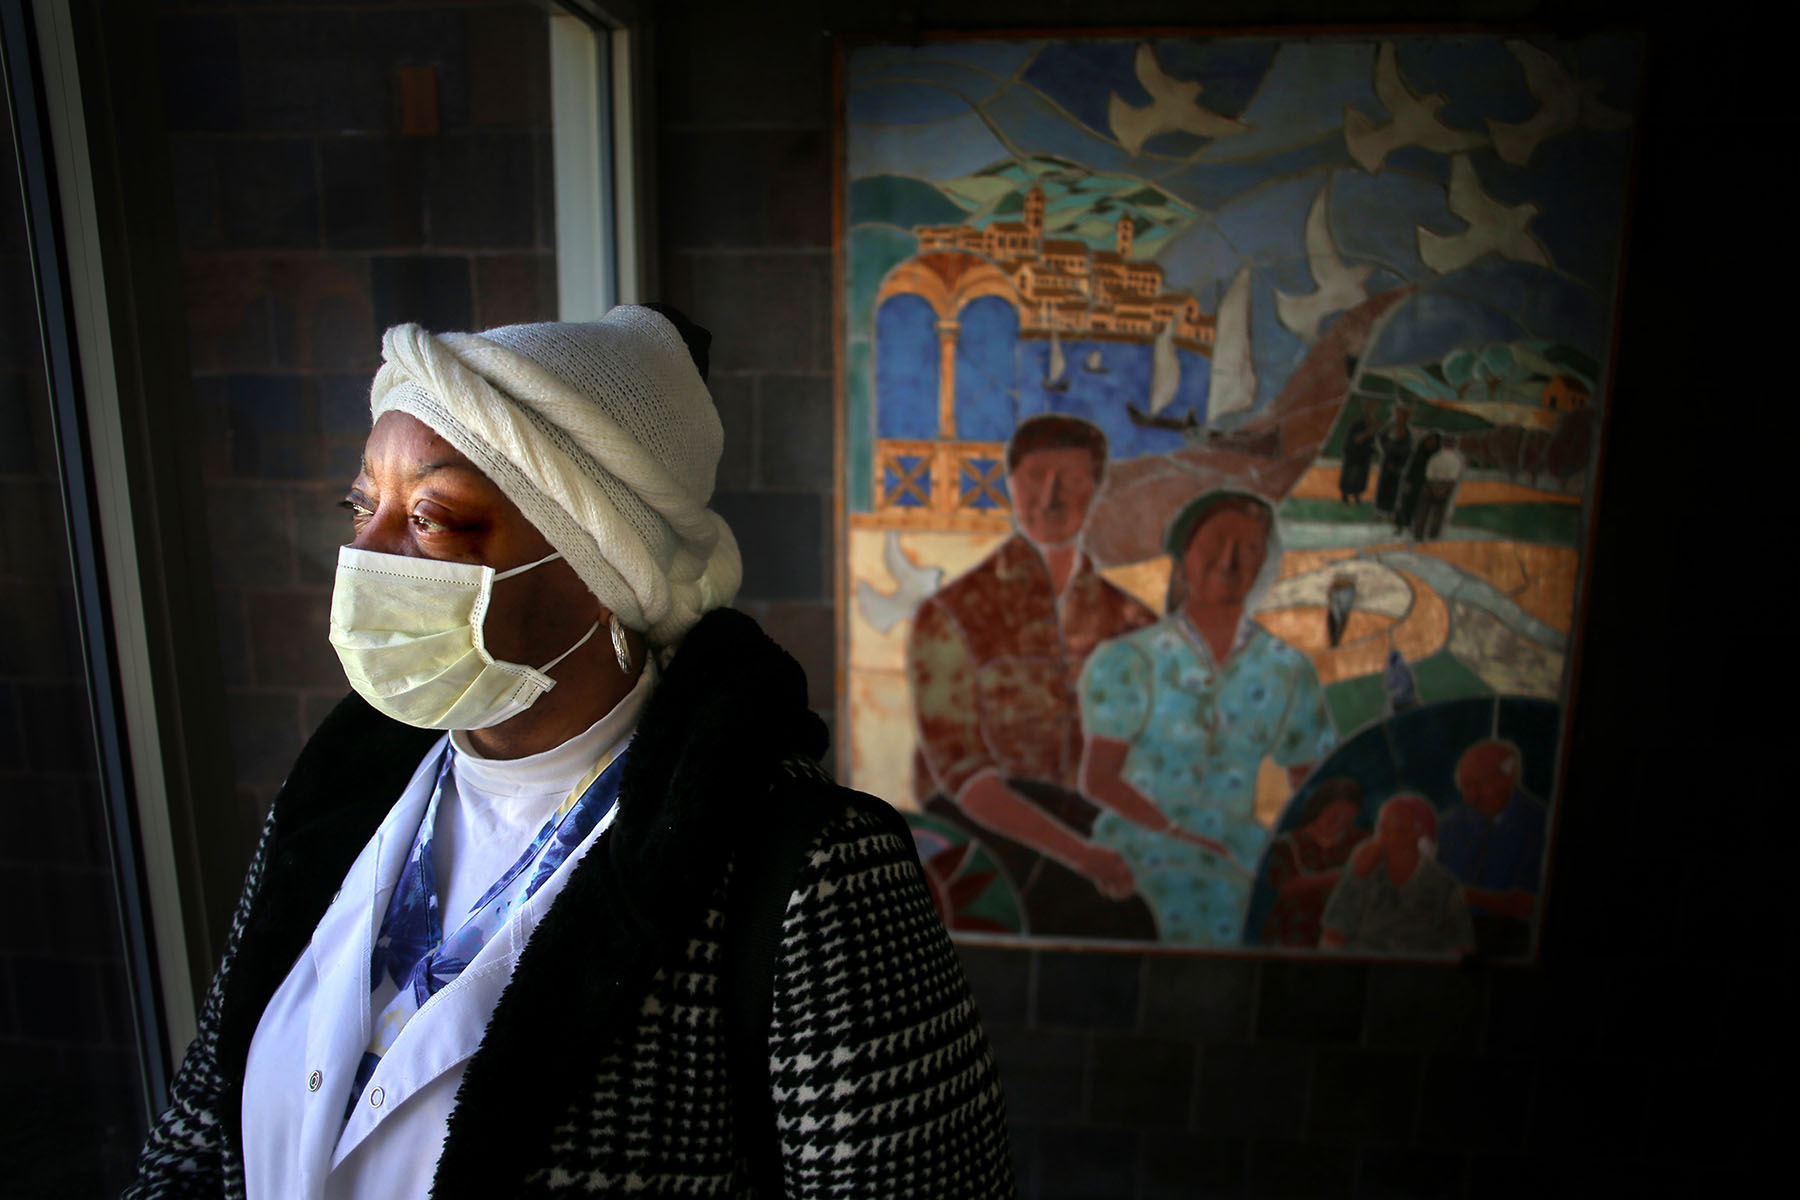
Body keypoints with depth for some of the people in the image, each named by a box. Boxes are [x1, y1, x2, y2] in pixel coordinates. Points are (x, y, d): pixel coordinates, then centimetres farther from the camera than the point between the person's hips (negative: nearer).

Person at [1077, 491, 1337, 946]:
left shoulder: (1288, 673, 6)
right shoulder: (1128, 662, -3)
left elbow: (1312, 782, 14)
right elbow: (1097, 778, -6)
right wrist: (1180, 831, -13)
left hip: (1236, 877, 3)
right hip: (1134, 868, -2)